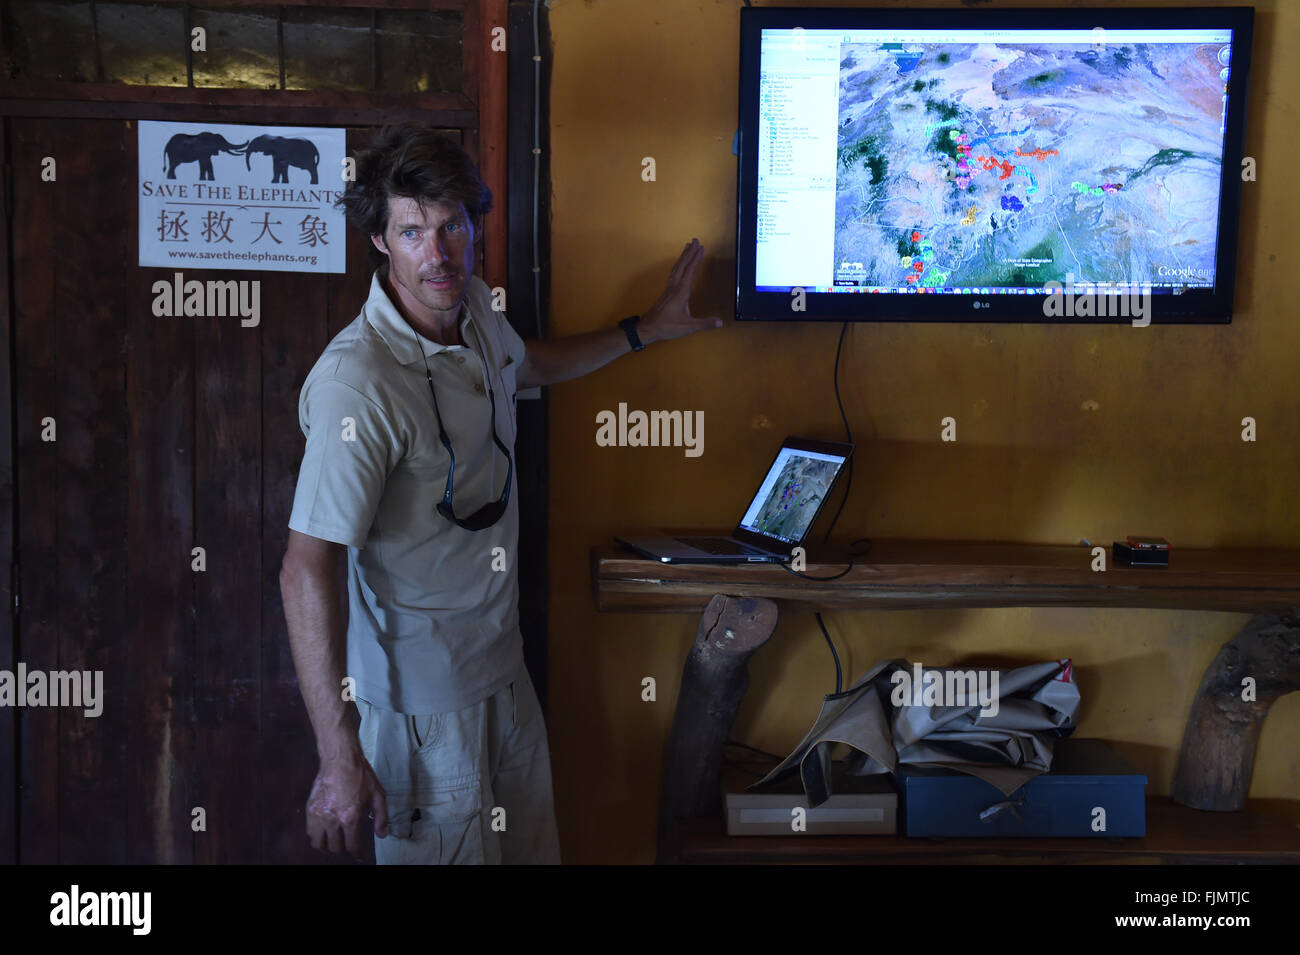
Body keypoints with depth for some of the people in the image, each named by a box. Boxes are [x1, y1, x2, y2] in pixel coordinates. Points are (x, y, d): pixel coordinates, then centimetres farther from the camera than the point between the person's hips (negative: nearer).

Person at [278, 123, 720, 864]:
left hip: (503, 665, 8)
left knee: (533, 844, 20)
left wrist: (644, 331, 25)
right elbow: (307, 572, -29)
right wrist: (339, 758, -29)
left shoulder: (476, 309, -1)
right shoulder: (357, 381, -28)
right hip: (424, 699, -8)